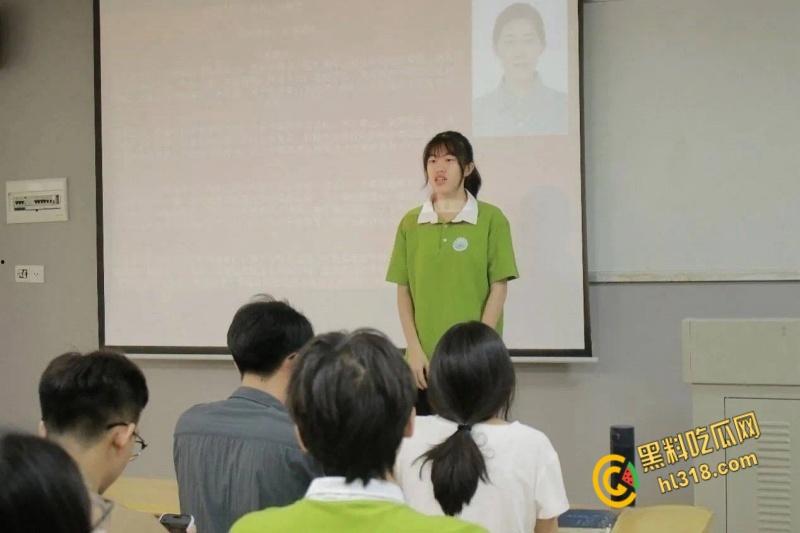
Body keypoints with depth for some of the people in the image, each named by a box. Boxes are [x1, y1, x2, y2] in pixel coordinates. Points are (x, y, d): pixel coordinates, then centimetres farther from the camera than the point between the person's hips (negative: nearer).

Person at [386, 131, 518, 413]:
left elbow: (499, 289, -2)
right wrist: (414, 348, -2)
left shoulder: (491, 219, 0)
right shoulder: (410, 223, 8)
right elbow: (403, 291, 8)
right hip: (425, 358, 2)